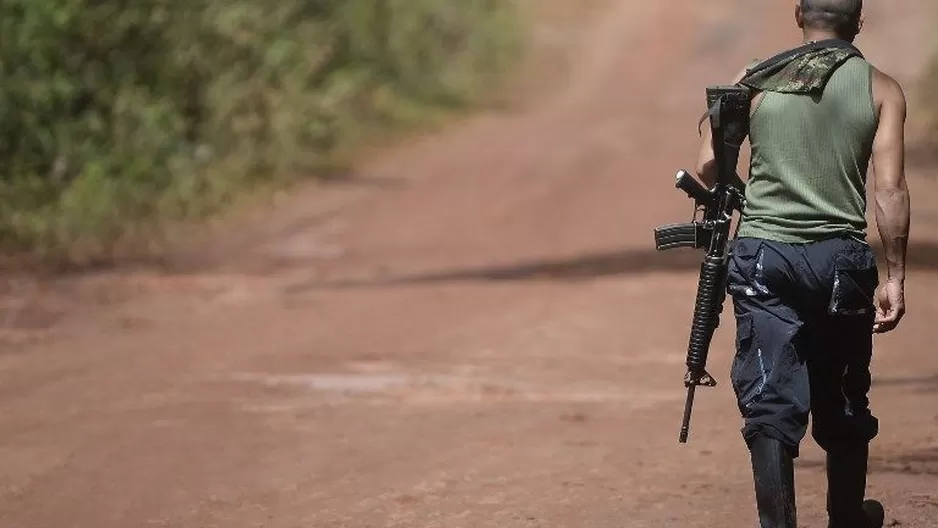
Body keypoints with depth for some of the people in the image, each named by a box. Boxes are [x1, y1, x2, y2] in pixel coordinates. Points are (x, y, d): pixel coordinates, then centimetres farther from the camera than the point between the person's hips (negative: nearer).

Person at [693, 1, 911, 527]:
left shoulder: (755, 82, 6)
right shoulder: (881, 90, 3)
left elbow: (709, 166, 0)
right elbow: (891, 189, -6)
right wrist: (896, 277, -4)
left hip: (763, 253, 0)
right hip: (841, 258, 0)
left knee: (771, 404, -1)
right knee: (843, 403, 16)